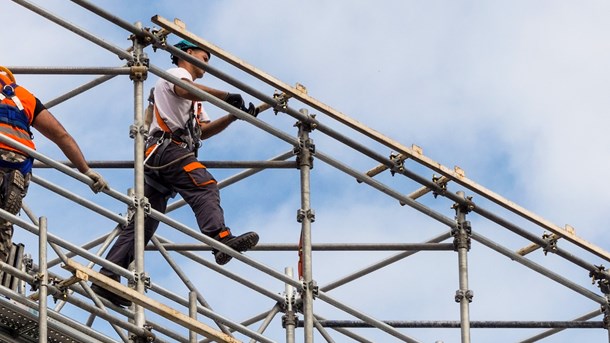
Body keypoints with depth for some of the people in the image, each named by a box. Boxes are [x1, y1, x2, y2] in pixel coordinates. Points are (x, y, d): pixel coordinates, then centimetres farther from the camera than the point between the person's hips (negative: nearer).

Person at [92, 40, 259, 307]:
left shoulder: (194, 102, 39)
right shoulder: (177, 74, 10)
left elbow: (203, 131, 26)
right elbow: (185, 89, -15)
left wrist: (233, 116, 14)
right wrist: (226, 97, -19)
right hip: (167, 147, -10)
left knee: (143, 223, 4)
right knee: (204, 187, -29)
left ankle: (107, 279, -1)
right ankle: (221, 239, -52)